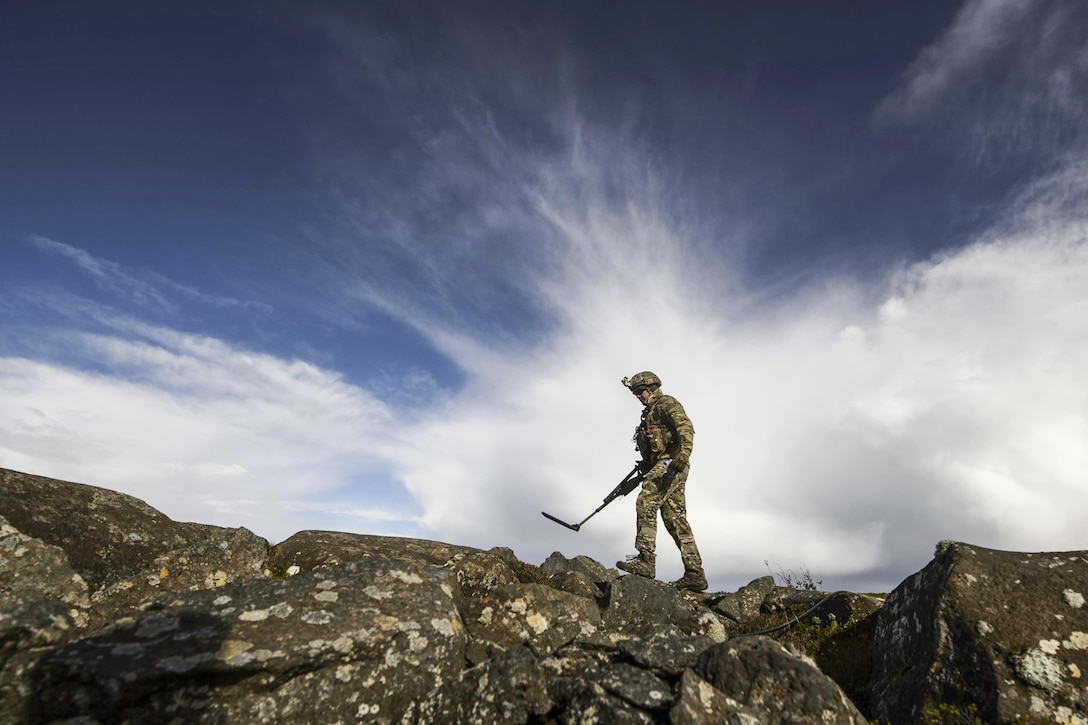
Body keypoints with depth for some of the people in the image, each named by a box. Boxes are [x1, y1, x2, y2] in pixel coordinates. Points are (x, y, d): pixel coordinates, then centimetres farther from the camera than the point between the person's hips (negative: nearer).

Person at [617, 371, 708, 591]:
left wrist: (684, 452, -32)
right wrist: (643, 471, 24)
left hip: (671, 464, -10)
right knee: (676, 520, 5)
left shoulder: (666, 403, 1)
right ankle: (695, 574, 6)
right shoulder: (650, 414, 28)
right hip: (663, 467, 10)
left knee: (646, 503, -21)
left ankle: (646, 559, -24)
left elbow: (685, 426, -16)